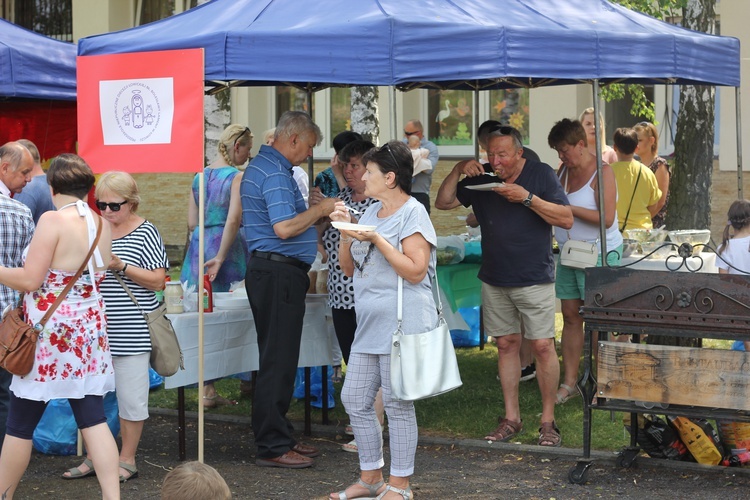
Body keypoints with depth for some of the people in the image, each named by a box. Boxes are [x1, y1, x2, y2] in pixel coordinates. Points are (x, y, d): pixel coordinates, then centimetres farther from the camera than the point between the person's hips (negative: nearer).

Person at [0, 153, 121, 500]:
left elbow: (30, 280, -17)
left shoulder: (53, 220, -15)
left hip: (49, 334, -6)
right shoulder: (101, 224, 6)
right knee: (93, 419, 4)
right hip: (89, 329, 6)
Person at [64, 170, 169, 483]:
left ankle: (127, 460, 16)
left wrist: (122, 267, -19)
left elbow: (158, 281, -8)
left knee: (130, 397, 3)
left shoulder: (145, 232, -5)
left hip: (131, 332, -5)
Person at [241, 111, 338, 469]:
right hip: (279, 273, -11)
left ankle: (277, 437, 21)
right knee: (278, 361, -7)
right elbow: (284, 227, -24)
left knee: (278, 359, 15)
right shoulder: (275, 173, -16)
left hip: (270, 271, 11)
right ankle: (272, 447, -4)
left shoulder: (261, 166, 18)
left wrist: (318, 214, 20)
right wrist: (319, 210, -11)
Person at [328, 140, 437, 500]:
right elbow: (348, 268, 18)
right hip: (370, 324, 9)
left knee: (397, 405, -3)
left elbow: (415, 271, -16)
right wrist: (346, 231, 3)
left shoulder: (412, 214, -7)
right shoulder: (371, 213, 17)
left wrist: (377, 240, -17)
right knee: (354, 399, 10)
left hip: (401, 323, -9)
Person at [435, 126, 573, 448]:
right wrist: (458, 171, -7)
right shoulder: (480, 181, 8)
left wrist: (527, 198, -20)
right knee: (506, 345, 7)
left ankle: (548, 421, 2)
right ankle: (511, 418, 15)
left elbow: (567, 219, -10)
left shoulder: (541, 175, -5)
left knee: (542, 346, -7)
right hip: (494, 280, 4)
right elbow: (443, 203, 8)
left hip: (535, 279, -4)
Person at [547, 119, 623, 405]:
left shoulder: (602, 172, -11)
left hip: (598, 254, -7)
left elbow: (607, 218, -20)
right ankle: (569, 382, 9)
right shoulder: (563, 171, 11)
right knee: (570, 317, 6)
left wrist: (569, 208, -20)